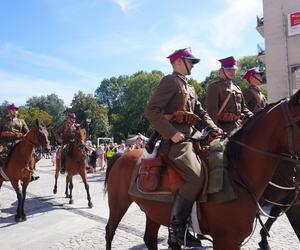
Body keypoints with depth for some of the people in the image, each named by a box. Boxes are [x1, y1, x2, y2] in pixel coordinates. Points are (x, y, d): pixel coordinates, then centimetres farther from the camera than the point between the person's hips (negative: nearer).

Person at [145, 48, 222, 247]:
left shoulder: (190, 88, 25)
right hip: (175, 140, -10)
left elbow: (201, 112, 25)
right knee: (195, 177, -24)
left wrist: (214, 128, 8)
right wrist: (172, 133, -22)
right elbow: (151, 111, -15)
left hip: (191, 138, 10)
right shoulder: (170, 81, -4)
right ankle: (177, 226, -9)